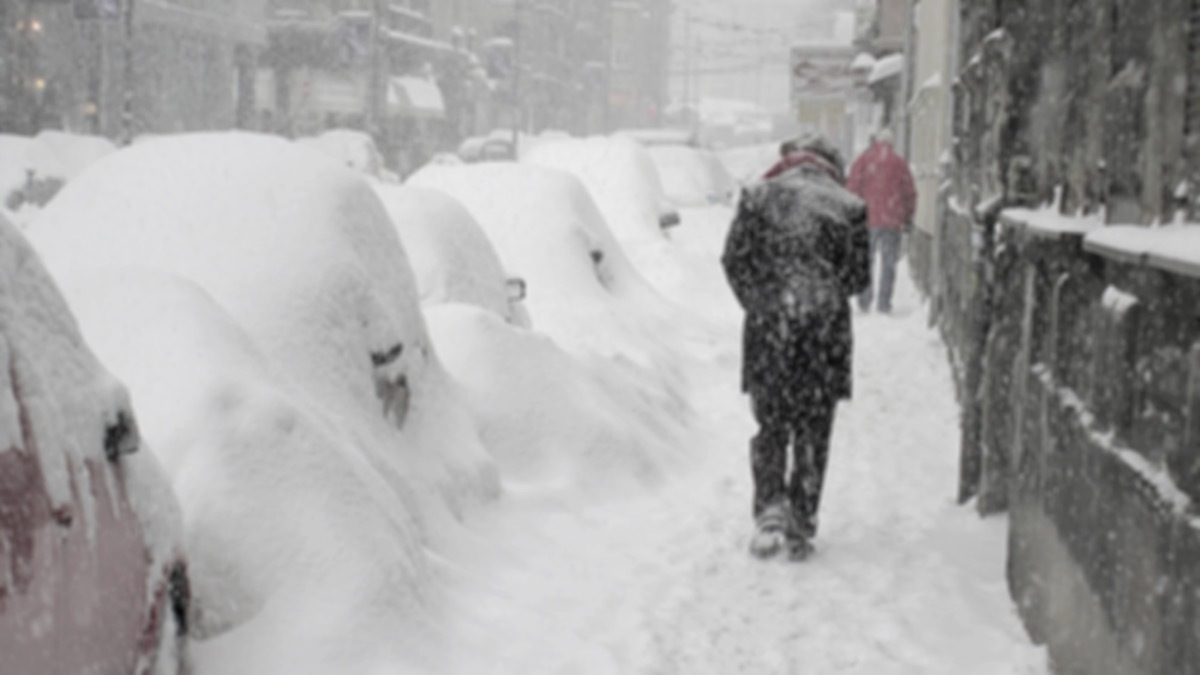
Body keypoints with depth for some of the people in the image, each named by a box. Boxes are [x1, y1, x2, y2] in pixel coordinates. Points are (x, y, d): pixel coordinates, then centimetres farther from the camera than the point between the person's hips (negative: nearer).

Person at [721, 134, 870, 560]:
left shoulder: (758, 197, 3)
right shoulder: (848, 207, 2)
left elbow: (734, 261, 0)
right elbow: (859, 275, 2)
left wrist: (759, 304, 11)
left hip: (768, 331, 0)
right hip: (825, 330, 0)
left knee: (770, 428, 13)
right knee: (813, 435, 9)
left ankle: (769, 509, -5)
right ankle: (800, 527, 9)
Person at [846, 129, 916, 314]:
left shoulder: (863, 160, 2)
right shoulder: (899, 163, 3)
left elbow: (852, 188, -1)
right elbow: (910, 192, 5)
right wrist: (908, 217, 14)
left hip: (867, 219, 0)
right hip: (892, 221, 0)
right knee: (888, 263, 3)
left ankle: (864, 300, 4)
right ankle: (884, 302, -1)